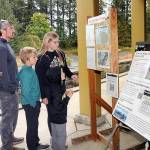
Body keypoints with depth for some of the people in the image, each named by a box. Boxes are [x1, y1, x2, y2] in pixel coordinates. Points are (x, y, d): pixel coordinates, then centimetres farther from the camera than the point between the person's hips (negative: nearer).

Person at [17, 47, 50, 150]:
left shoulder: (24, 70, 3)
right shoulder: (27, 72, -24)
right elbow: (26, 90, -25)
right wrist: (33, 103, -16)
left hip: (33, 101, 9)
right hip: (30, 103, -9)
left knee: (34, 125, 20)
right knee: (32, 126, 6)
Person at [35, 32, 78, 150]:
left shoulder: (61, 54, 5)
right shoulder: (43, 58, -12)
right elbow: (40, 78, -13)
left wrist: (71, 75, -4)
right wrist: (44, 96, -14)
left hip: (61, 89, 6)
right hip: (50, 91, -6)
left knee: (62, 115, 14)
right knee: (54, 116, 5)